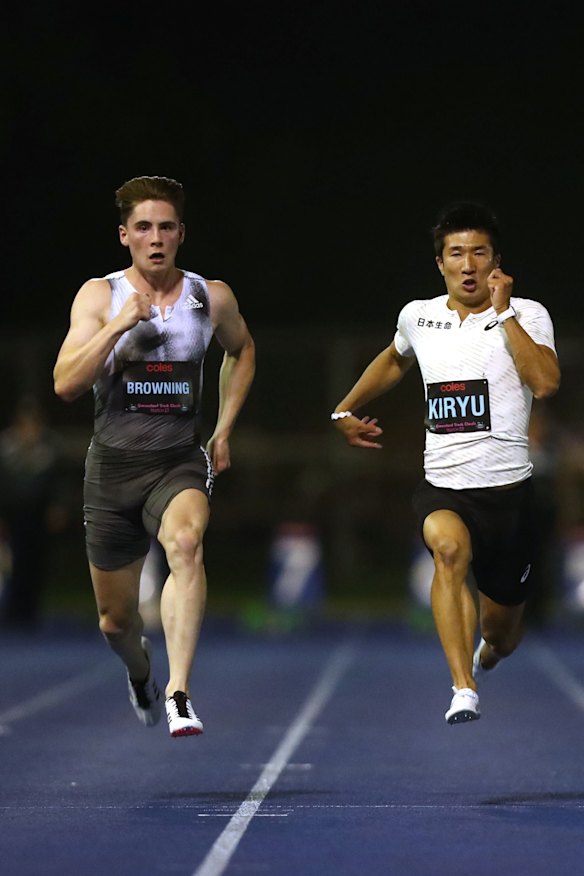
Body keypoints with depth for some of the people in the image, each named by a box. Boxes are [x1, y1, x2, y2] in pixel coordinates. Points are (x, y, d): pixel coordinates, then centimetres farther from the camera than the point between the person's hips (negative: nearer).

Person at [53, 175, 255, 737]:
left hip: (179, 463, -1)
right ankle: (139, 670, 48)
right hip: (113, 464, 1)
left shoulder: (211, 298, 1)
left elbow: (241, 351, 23)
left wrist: (223, 431, 15)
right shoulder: (99, 296, -4)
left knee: (185, 543, -35)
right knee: (115, 618, 11)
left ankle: (178, 693, -40)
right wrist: (120, 323, -23)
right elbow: (65, 385, -14)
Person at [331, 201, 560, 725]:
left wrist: (503, 313, -19)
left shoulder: (527, 315, -3)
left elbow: (546, 383, -22)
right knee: (449, 546, -36)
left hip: (508, 489, -1)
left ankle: (487, 654, 52)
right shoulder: (418, 317, 8)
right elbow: (395, 359, 32)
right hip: (442, 488, 1)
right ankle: (464, 691, -42)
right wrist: (346, 410, 30)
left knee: (502, 633, 11)